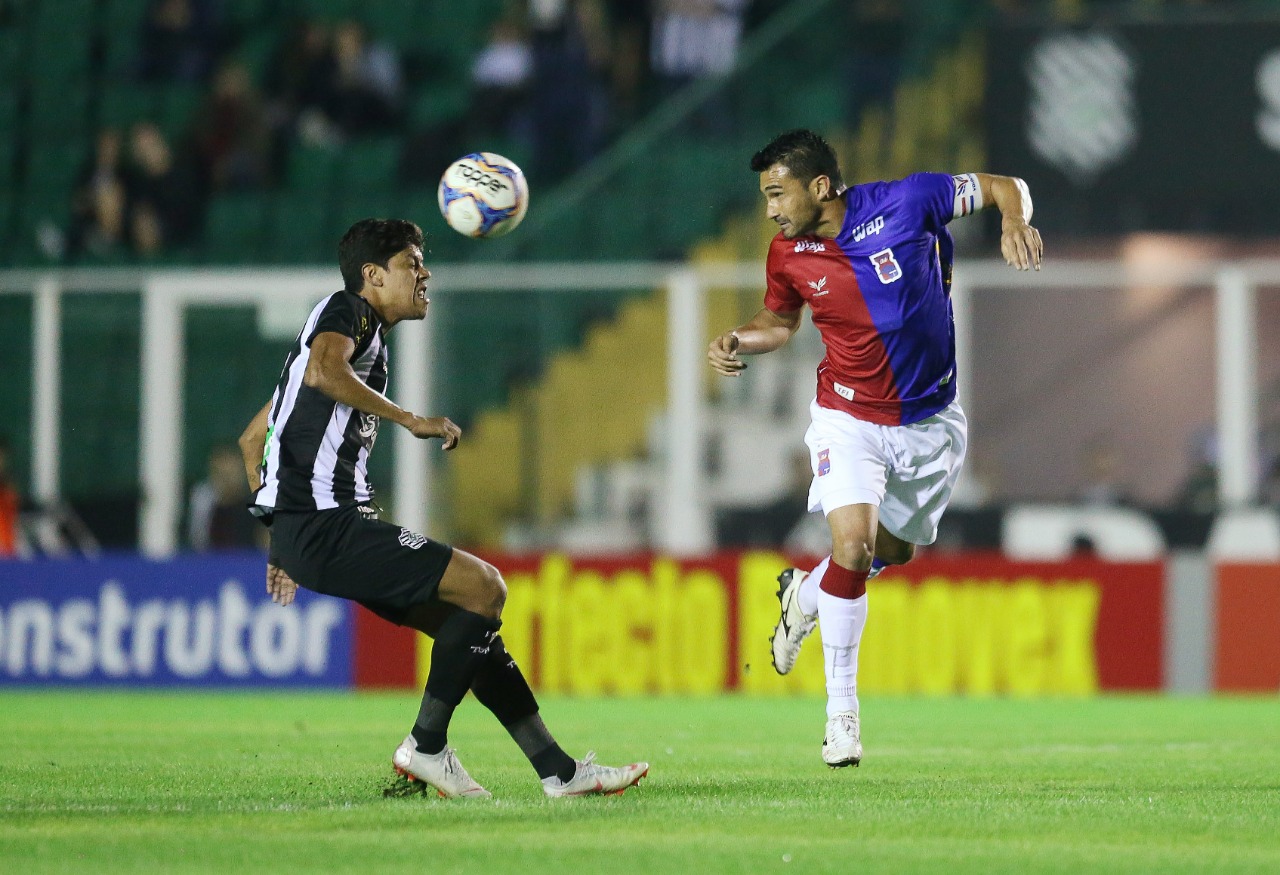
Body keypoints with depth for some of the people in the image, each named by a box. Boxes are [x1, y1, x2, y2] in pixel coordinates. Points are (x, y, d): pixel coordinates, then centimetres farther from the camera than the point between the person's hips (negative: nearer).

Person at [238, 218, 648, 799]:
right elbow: (324, 370, -27)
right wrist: (412, 420, -22)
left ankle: (557, 770, 14)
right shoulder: (348, 309, -1)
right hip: (326, 524, -10)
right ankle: (425, 747, -9)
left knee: (469, 624, 12)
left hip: (305, 527, 10)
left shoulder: (367, 335, 27)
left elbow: (253, 437, 31)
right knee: (484, 587, -15)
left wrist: (285, 539, 29)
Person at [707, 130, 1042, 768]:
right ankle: (841, 706, -9)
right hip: (849, 416, -1)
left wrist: (1015, 222, -28)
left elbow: (1005, 187, -7)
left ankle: (807, 593, 48)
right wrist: (739, 340, -9)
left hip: (930, 419, 1)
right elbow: (781, 319, 11)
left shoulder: (907, 202, -18)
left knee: (896, 549, 17)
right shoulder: (788, 256, -9)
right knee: (853, 543, -20)